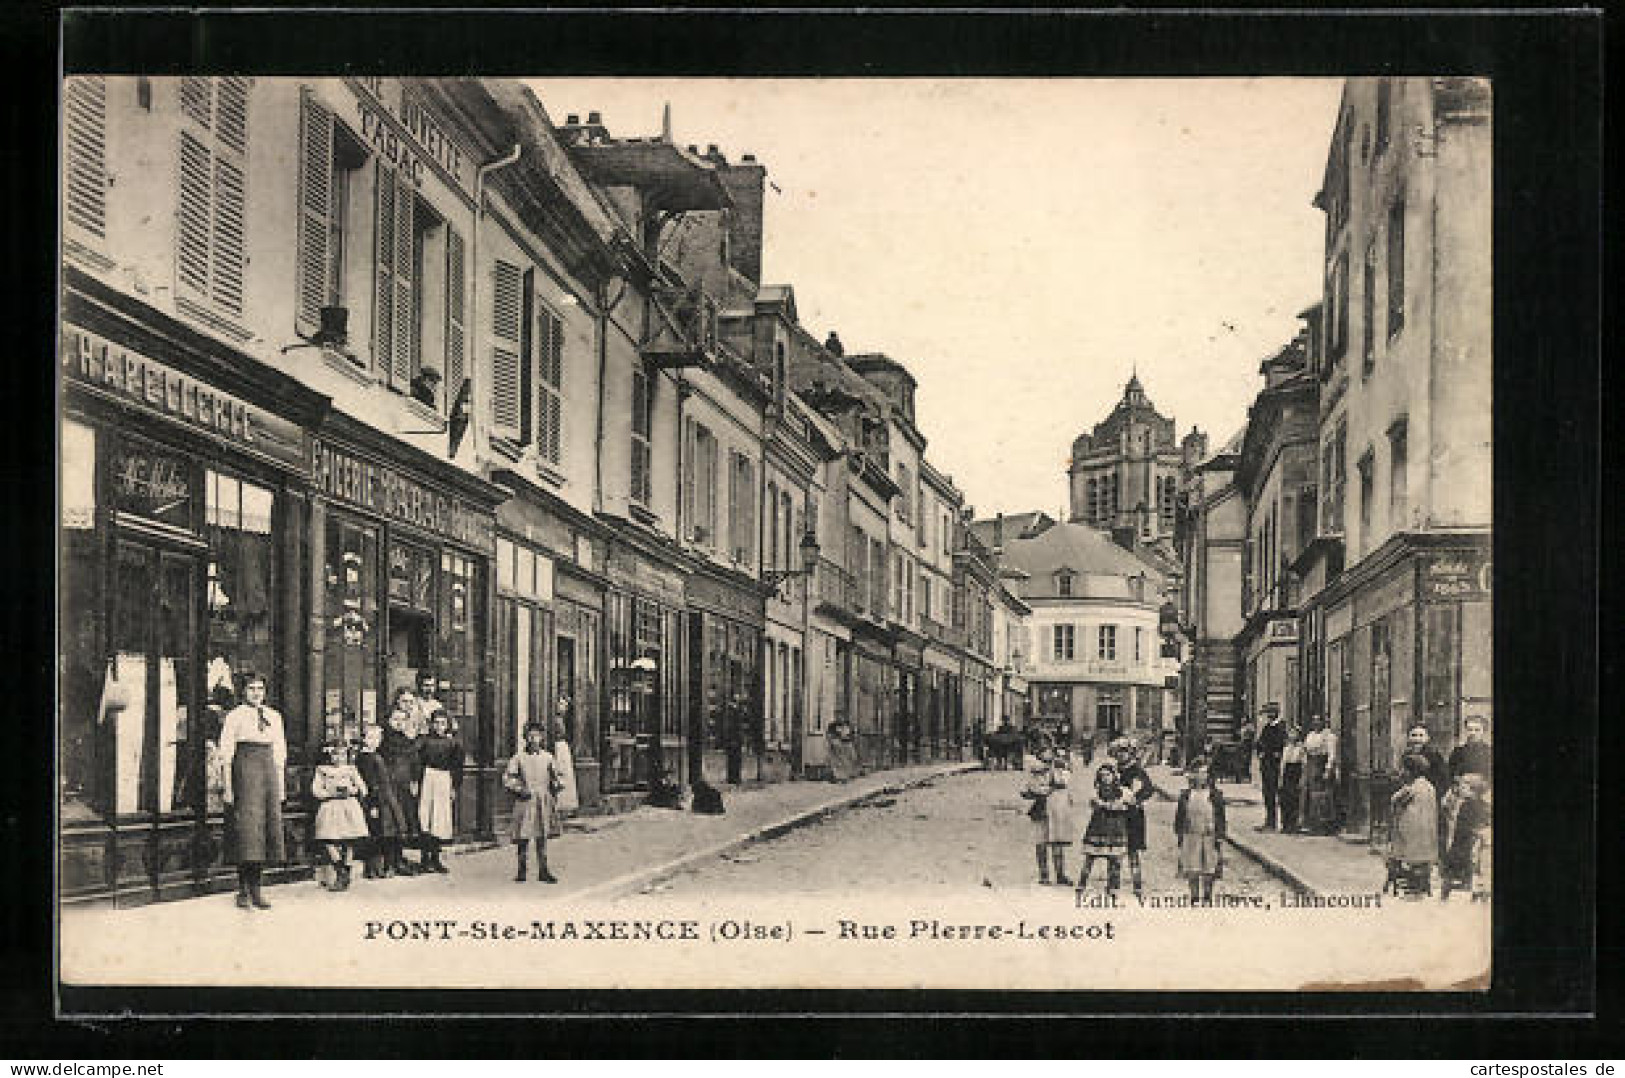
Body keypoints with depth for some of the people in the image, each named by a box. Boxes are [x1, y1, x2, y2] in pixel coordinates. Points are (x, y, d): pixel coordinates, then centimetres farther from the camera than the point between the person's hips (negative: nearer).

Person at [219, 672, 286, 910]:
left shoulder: (274, 716, 17)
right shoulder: (234, 717, 3)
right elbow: (226, 754, 0)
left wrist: (281, 786, 14)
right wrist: (227, 788, -6)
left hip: (269, 770, 5)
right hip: (245, 769, -5)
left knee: (269, 825, 2)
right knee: (247, 827, -11)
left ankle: (256, 888, 9)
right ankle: (243, 891, -7)